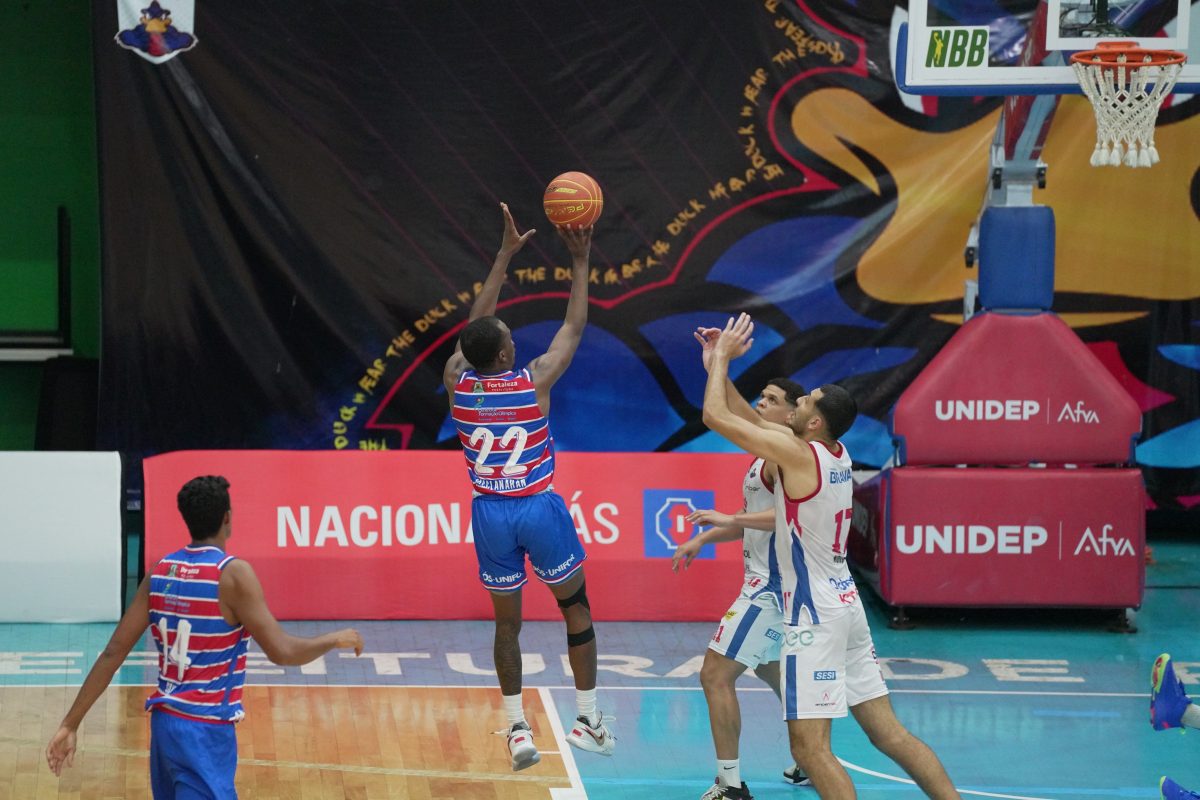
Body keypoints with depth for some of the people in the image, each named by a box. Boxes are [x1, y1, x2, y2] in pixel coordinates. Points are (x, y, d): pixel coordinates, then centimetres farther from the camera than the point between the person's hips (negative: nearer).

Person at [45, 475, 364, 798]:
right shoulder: (233, 574, -14)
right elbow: (281, 651, -18)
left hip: (164, 722, 8)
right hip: (205, 733, -8)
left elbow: (113, 653, 3)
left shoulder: (161, 572, 4)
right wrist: (336, 638, 0)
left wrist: (70, 724, 6)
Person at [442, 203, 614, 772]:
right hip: (539, 509, -3)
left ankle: (517, 729, 7)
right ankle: (591, 721, 13)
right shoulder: (535, 379, -13)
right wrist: (580, 262, 8)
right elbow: (575, 327, 0)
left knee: (507, 621, 12)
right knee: (576, 607, 12)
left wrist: (506, 254, 16)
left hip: (490, 513, 3)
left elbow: (476, 324, 11)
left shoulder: (457, 380, -5)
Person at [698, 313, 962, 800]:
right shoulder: (837, 454, 8)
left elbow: (715, 416, -14)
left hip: (815, 613, -9)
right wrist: (718, 364, 18)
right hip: (846, 602, 9)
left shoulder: (798, 453, -16)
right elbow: (751, 421, 21)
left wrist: (722, 356, 0)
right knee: (888, 732, 10)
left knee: (810, 747, -8)